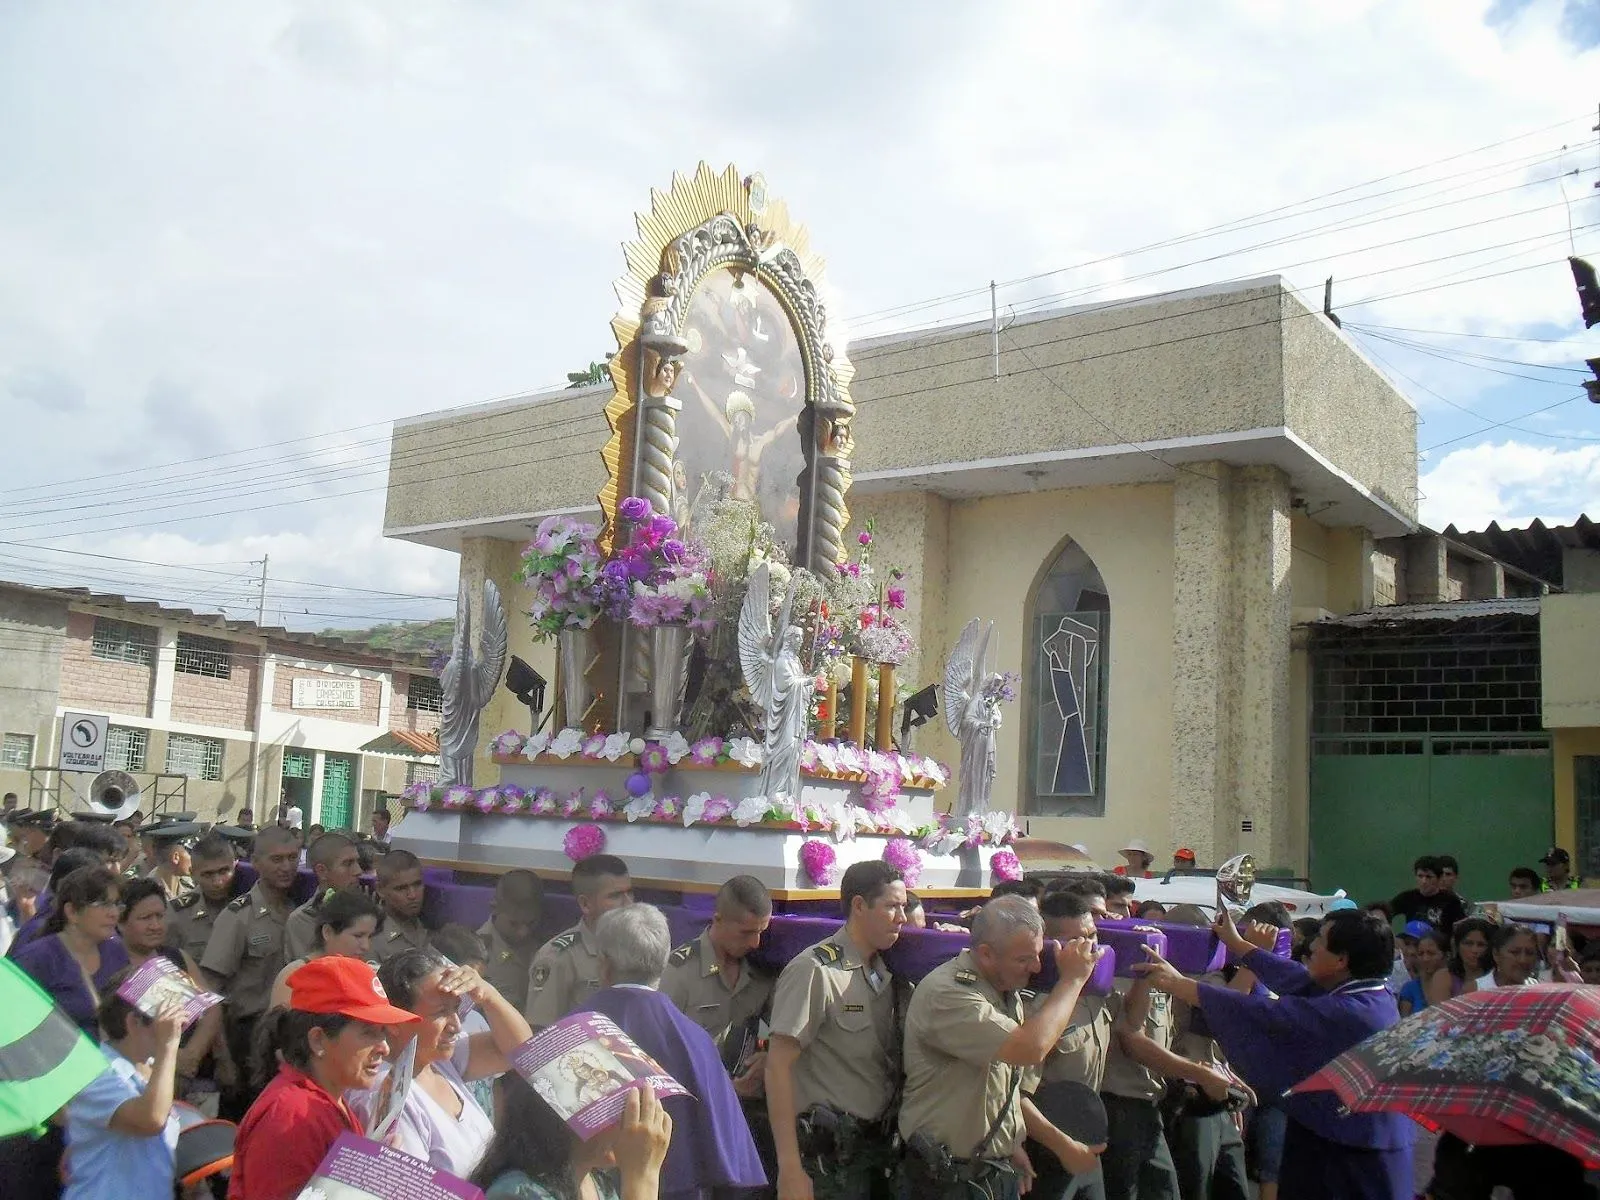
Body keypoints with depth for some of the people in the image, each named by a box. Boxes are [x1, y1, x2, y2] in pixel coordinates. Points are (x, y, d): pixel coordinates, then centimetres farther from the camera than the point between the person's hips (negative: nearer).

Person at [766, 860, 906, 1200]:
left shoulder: (884, 973, 9)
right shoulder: (815, 970, -14)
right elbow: (778, 1066, -17)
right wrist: (790, 1170, -21)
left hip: (878, 1147, 7)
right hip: (829, 1157, -7)